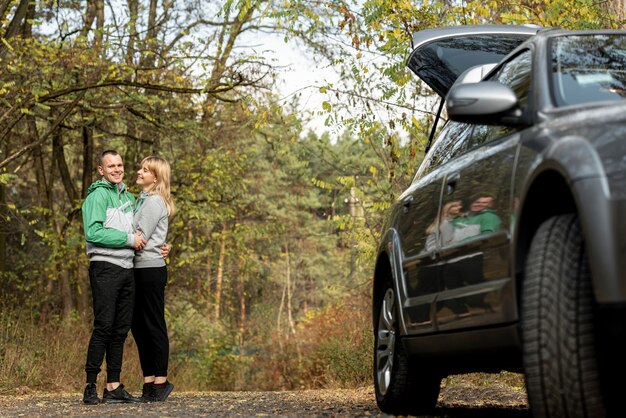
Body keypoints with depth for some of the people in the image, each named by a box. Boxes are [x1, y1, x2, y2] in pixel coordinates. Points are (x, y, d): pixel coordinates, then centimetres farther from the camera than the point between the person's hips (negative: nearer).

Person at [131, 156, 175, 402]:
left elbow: (140, 237, -16)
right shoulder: (143, 200, 19)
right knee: (139, 327, 9)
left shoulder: (154, 201, -10)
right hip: (139, 269, 9)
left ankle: (161, 382, 0)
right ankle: (149, 382, 14)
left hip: (151, 269, -9)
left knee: (154, 327, -5)